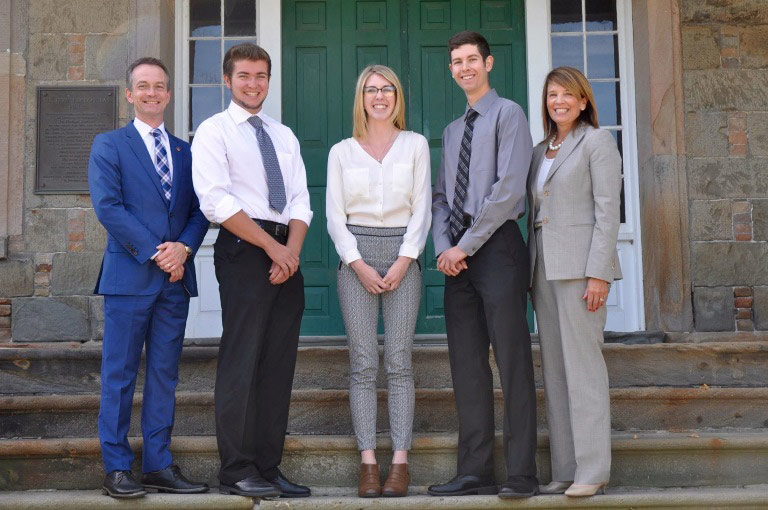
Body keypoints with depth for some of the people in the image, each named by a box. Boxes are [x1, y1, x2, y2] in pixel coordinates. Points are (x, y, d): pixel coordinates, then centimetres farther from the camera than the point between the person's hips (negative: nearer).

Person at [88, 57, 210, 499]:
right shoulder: (109, 145, 3)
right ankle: (117, 467, 7)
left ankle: (159, 465, 15)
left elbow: (200, 210, 10)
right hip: (130, 276, -4)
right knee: (120, 374, 0)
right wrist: (155, 252, -14)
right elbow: (108, 206, -8)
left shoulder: (185, 151, 16)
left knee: (165, 374, 8)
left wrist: (184, 247, -10)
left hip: (176, 278, 4)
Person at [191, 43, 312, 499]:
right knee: (242, 361, -7)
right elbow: (216, 202, -11)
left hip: (286, 253, 6)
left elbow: (300, 202, 12)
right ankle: (237, 471, 0)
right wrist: (271, 246, -14)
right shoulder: (214, 132, 1)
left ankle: (268, 468, 11)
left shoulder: (284, 136, 19)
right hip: (242, 251, -6)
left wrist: (291, 251, -6)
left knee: (279, 362, 5)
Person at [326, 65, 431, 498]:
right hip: (356, 255, 1)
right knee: (363, 362, -3)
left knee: (399, 360, -4)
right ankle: (368, 463, -1)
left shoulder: (415, 145, 9)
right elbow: (335, 216, 6)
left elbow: (422, 209, 4)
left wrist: (403, 262, -8)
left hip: (402, 253, 0)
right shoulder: (342, 152, 11)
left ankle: (401, 462, -2)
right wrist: (360, 265, -7)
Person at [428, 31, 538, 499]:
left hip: (497, 246, -7)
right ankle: (475, 472, 9)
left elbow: (508, 188, -11)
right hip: (458, 257, 7)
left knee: (512, 362, -6)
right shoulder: (452, 131, 22)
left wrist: (466, 246, -12)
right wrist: (444, 247, -1)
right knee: (467, 367, 5)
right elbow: (441, 198, 17)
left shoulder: (508, 114, 0)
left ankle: (521, 474, -3)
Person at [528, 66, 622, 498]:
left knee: (582, 363, -9)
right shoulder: (540, 151, 20)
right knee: (555, 369, 6)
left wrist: (598, 273, -16)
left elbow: (608, 211, -8)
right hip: (545, 267, 7)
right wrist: (531, 274, 12)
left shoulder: (597, 141, 0)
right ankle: (565, 470, 10)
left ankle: (592, 470, -4)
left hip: (580, 264, -7)